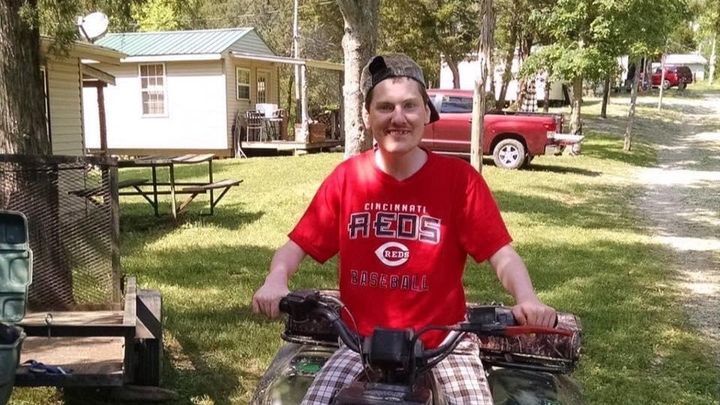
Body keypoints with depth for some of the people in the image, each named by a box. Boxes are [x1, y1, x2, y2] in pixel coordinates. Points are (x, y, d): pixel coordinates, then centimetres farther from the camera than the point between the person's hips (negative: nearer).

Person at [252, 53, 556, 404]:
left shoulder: (459, 178, -6)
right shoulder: (345, 178, 0)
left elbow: (502, 254, -9)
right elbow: (298, 244, 1)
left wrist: (527, 300, -29)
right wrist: (275, 281, -21)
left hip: (444, 343, -1)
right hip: (361, 341, 1)